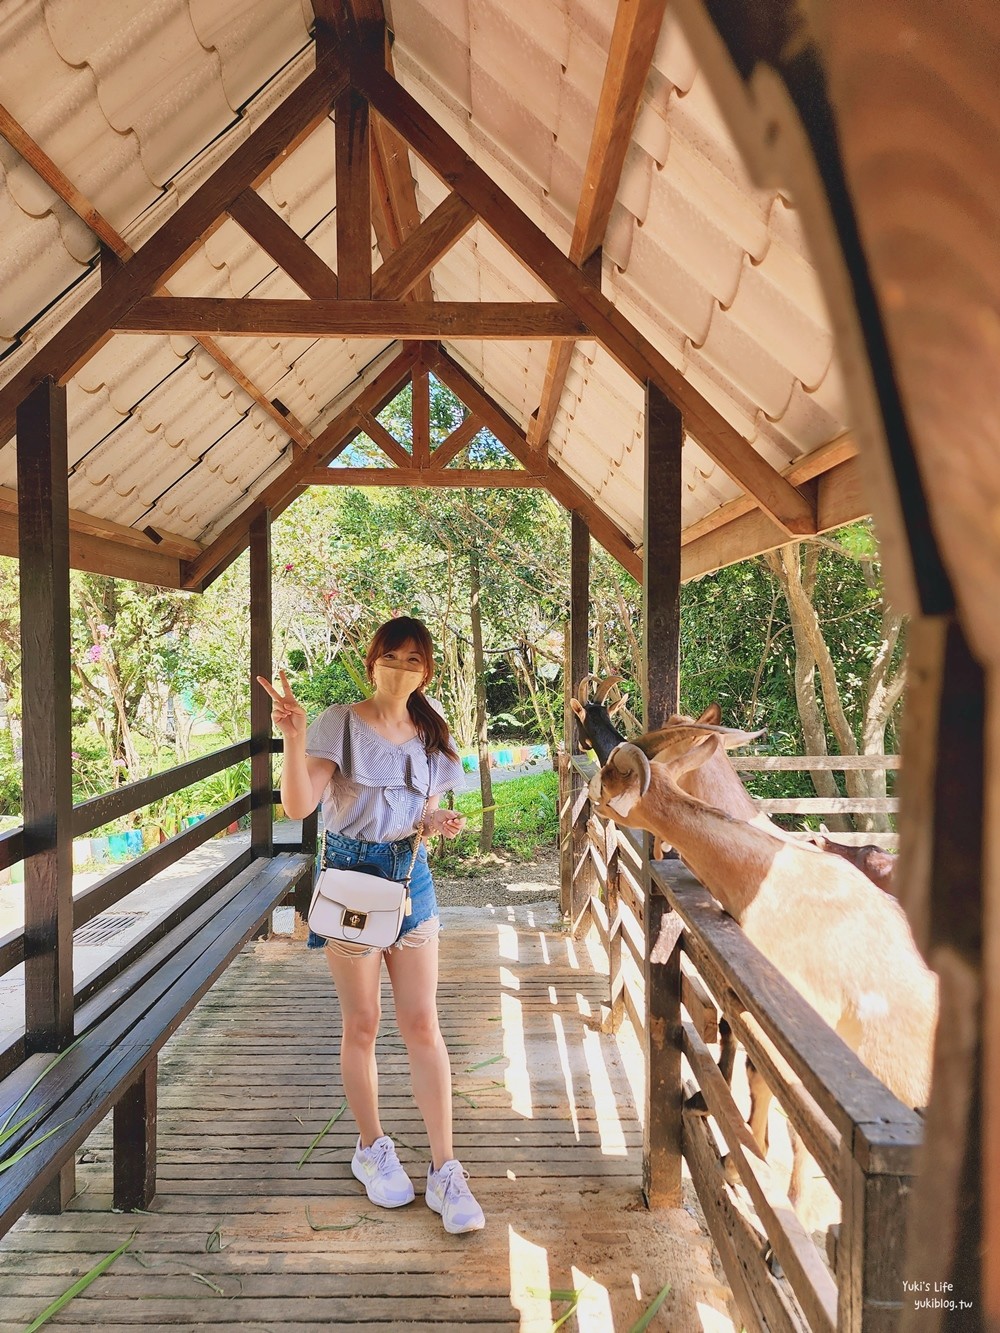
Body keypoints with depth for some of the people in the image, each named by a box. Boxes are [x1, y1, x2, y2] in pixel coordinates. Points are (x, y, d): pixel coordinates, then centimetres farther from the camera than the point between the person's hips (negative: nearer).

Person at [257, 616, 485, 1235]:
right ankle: (373, 1149, 31)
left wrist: (441, 823, -6)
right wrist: (294, 738, -33)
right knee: (362, 1023, 9)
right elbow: (298, 805, -19)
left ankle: (445, 1171, 14)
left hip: (411, 874, 4)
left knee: (422, 1023, 4)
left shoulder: (430, 734, 7)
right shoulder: (341, 724, -9)